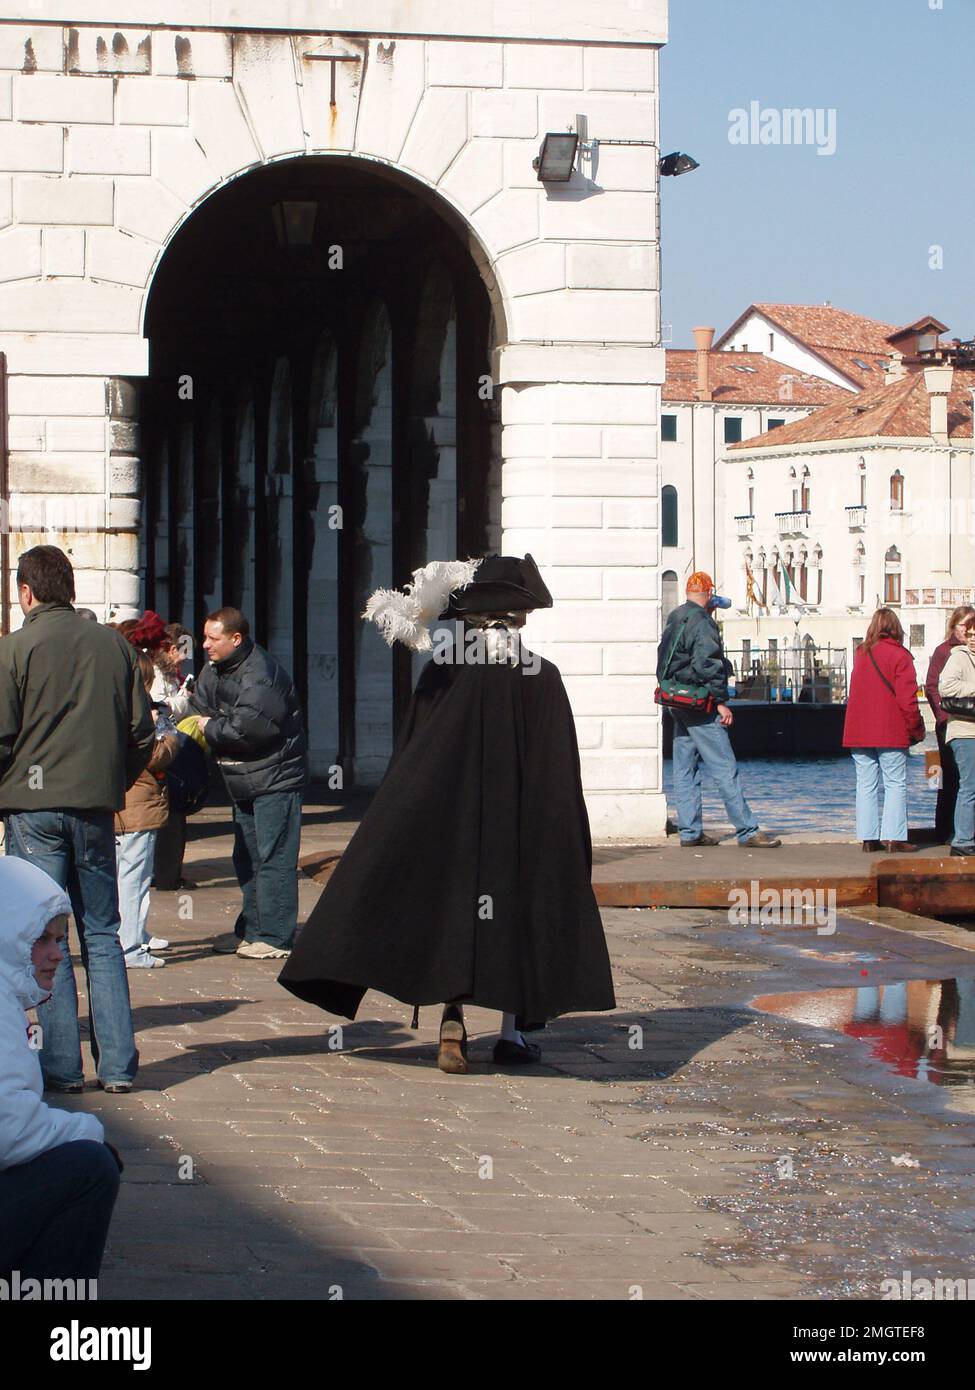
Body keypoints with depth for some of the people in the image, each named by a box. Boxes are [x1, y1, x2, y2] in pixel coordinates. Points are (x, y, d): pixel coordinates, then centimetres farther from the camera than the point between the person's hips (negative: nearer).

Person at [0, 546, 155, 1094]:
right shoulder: (115, 644, 5)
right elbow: (143, 734, 7)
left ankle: (62, 1065, 2)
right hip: (97, 807, 4)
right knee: (102, 935, 10)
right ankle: (118, 1065, 7)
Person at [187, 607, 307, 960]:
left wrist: (210, 729, -12)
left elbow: (249, 726, -27)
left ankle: (274, 937, -7)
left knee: (273, 857, -9)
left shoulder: (259, 675, -20)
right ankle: (251, 930, 24)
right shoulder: (214, 671, 10)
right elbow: (198, 709, 13)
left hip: (275, 780, -10)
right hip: (244, 782, 10)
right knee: (247, 859, 15)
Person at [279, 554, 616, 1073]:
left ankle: (452, 1022, -6)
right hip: (520, 820, -2)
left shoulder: (440, 673, -3)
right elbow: (560, 771, -7)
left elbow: (410, 756, 1)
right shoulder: (542, 678, -8)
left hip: (446, 814, 2)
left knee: (451, 912, 9)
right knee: (517, 910, 10)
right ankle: (512, 1029, 11)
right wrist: (568, 849, 0)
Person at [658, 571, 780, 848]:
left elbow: (664, 664, 20)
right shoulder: (702, 622, -14)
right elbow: (706, 665, -20)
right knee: (725, 769, -7)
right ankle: (748, 832, -7)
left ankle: (689, 832, 10)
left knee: (685, 769, 10)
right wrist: (721, 702, -16)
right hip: (699, 705, -9)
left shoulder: (674, 619, 13)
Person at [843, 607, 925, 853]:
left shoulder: (861, 653, 9)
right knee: (896, 784, -1)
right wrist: (916, 728, -1)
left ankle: (868, 838, 5)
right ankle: (894, 838, -7)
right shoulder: (899, 655, -7)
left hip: (858, 731, 5)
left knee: (866, 784, 6)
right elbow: (907, 697, -11)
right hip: (890, 732, -5)